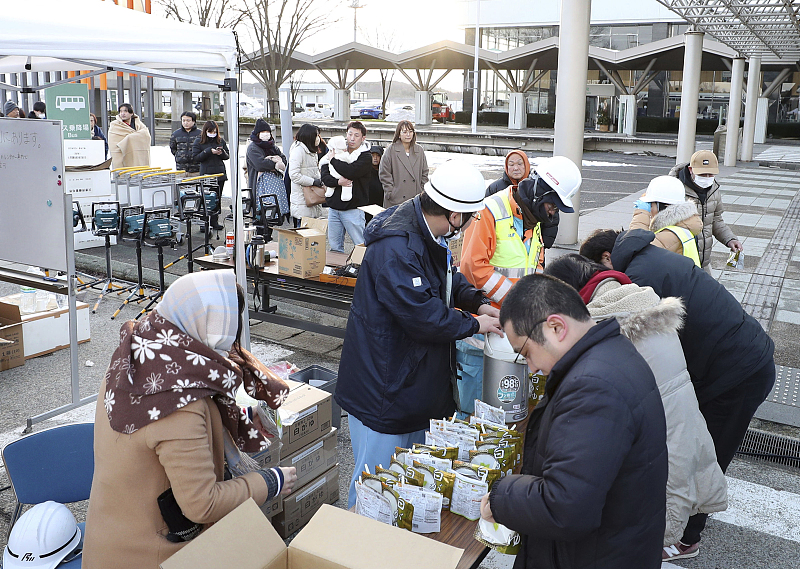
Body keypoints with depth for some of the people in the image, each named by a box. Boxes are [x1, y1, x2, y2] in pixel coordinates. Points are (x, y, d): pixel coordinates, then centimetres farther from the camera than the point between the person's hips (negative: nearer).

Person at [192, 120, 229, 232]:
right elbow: (195, 158, -6)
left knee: (217, 198, 7)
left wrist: (222, 153, -8)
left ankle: (214, 221, 14)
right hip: (206, 174, -4)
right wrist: (209, 151, -16)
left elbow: (227, 156, 15)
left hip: (220, 173, 4)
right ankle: (204, 223, 1)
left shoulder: (221, 141, 10)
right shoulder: (198, 141, 1)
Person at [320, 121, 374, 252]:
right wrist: (338, 182, -16)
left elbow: (350, 172, -21)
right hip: (334, 206, 6)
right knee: (334, 245, 12)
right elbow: (324, 176, 4)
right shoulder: (337, 152, 12)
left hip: (353, 208, -5)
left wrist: (333, 159, -6)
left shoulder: (365, 157, -3)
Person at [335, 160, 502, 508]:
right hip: (383, 385, -10)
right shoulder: (396, 247, -29)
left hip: (417, 378, 10)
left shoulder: (427, 235, 4)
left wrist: (478, 302, 3)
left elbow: (447, 278, 21)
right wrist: (474, 324, -14)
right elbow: (423, 316, -28)